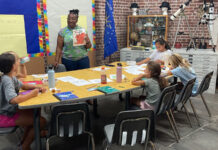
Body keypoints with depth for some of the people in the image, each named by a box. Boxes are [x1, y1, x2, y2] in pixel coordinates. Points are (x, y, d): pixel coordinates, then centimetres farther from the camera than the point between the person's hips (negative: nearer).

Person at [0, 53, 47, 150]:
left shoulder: (11, 77, 2)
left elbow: (23, 86, 18)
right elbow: (14, 100, -42)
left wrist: (37, 88, -1)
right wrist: (31, 94, -27)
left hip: (10, 110, 10)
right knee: (41, 121, -13)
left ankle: (25, 138, 33)